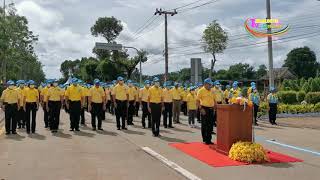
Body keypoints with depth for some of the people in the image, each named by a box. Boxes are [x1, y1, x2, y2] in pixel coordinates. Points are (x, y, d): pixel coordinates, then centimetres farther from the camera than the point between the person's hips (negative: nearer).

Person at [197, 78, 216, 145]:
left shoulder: (211, 91, 12)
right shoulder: (201, 91, -5)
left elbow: (214, 100, 19)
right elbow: (197, 101, -8)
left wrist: (214, 108, 8)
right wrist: (201, 109, -15)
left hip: (211, 109, 6)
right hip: (204, 109, -6)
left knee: (210, 125, 8)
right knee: (204, 125, 0)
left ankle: (209, 139, 17)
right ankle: (205, 140, 9)